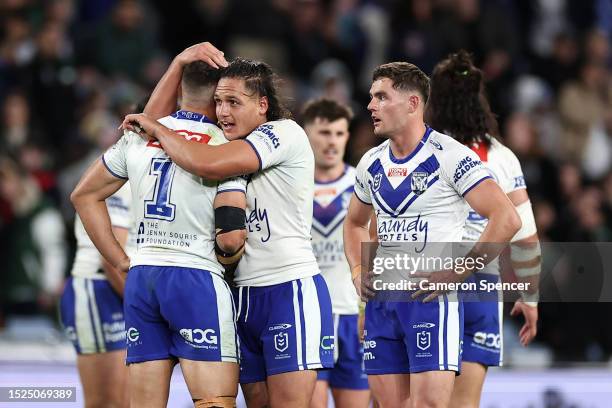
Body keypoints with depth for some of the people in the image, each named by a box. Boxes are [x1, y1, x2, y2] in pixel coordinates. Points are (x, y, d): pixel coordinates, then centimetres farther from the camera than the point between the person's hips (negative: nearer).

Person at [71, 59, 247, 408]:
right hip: (197, 279, -6)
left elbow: (85, 195, 19)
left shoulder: (139, 135, 10)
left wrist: (121, 261, 18)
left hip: (141, 278, 6)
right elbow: (232, 237, -15)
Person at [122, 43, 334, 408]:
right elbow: (155, 118, 20)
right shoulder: (227, 143, 15)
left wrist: (156, 129, -7)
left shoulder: (285, 133, -9)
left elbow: (208, 165, -22)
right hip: (244, 293, 8)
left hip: (291, 291, -8)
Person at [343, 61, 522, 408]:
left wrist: (455, 274, -18)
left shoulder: (449, 156, -10)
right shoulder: (371, 164, 11)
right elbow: (355, 223, 30)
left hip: (432, 298, -7)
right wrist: (358, 271, 11)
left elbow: (507, 219, -16)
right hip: (381, 299, 7)